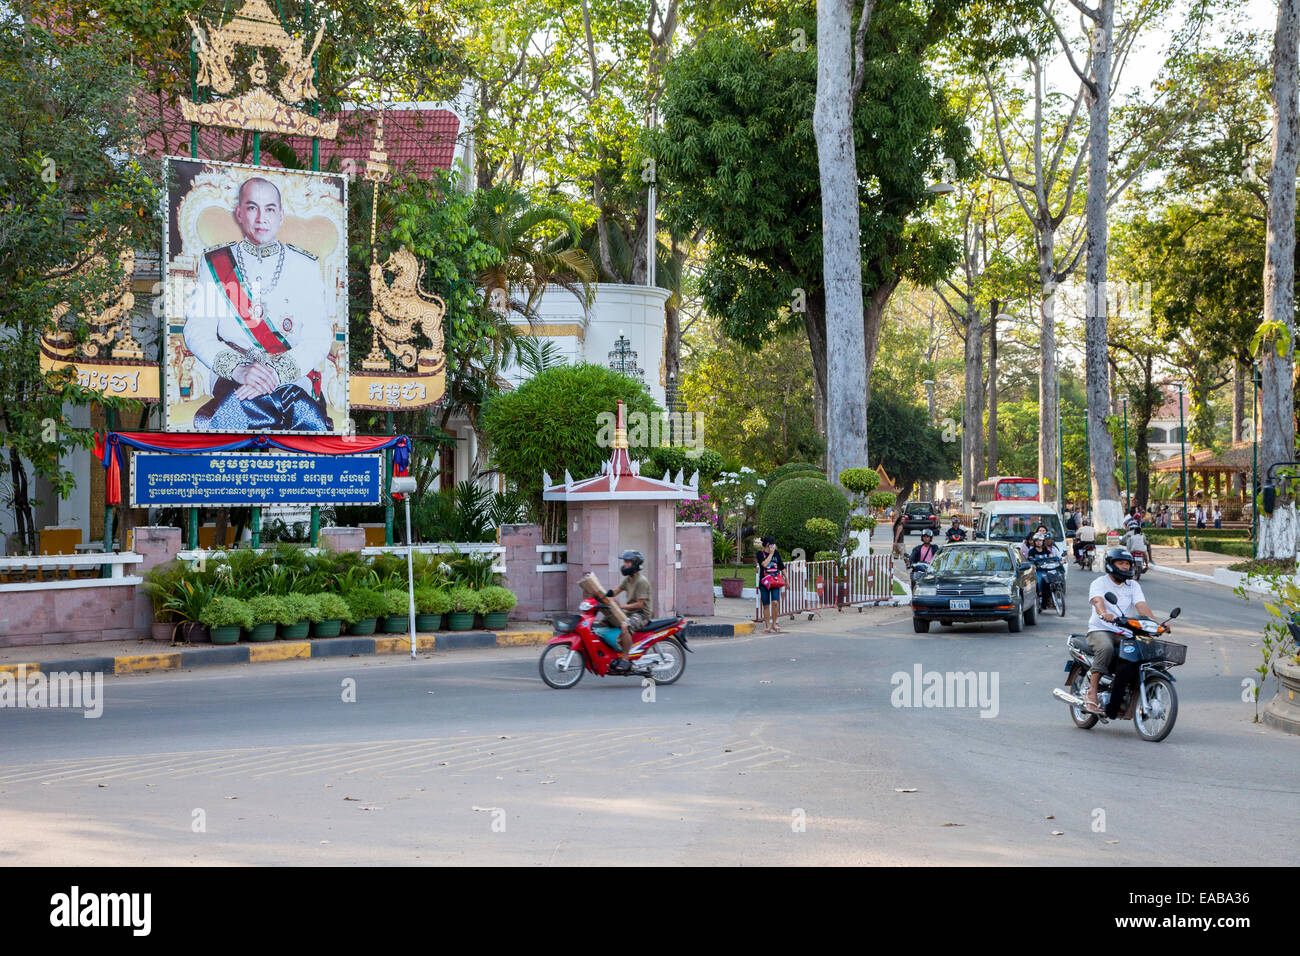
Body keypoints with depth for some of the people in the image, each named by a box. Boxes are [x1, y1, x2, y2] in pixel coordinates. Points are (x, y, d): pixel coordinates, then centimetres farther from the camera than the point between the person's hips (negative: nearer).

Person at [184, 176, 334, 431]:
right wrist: (239, 369, -17)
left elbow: (319, 337, 2)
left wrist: (276, 372, -16)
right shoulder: (214, 263, 13)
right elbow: (197, 331, 3)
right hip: (232, 379, 0)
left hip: (293, 377, 0)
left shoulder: (306, 266, 13)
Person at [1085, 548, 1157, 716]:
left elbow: (1141, 605, -2)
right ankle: (1092, 694, -34)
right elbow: (1097, 600, -21)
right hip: (1100, 630, -5)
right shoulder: (1099, 583, 0)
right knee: (1106, 648, -38)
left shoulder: (1133, 585, 15)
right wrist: (1104, 614, -45)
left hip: (1124, 632, 5)